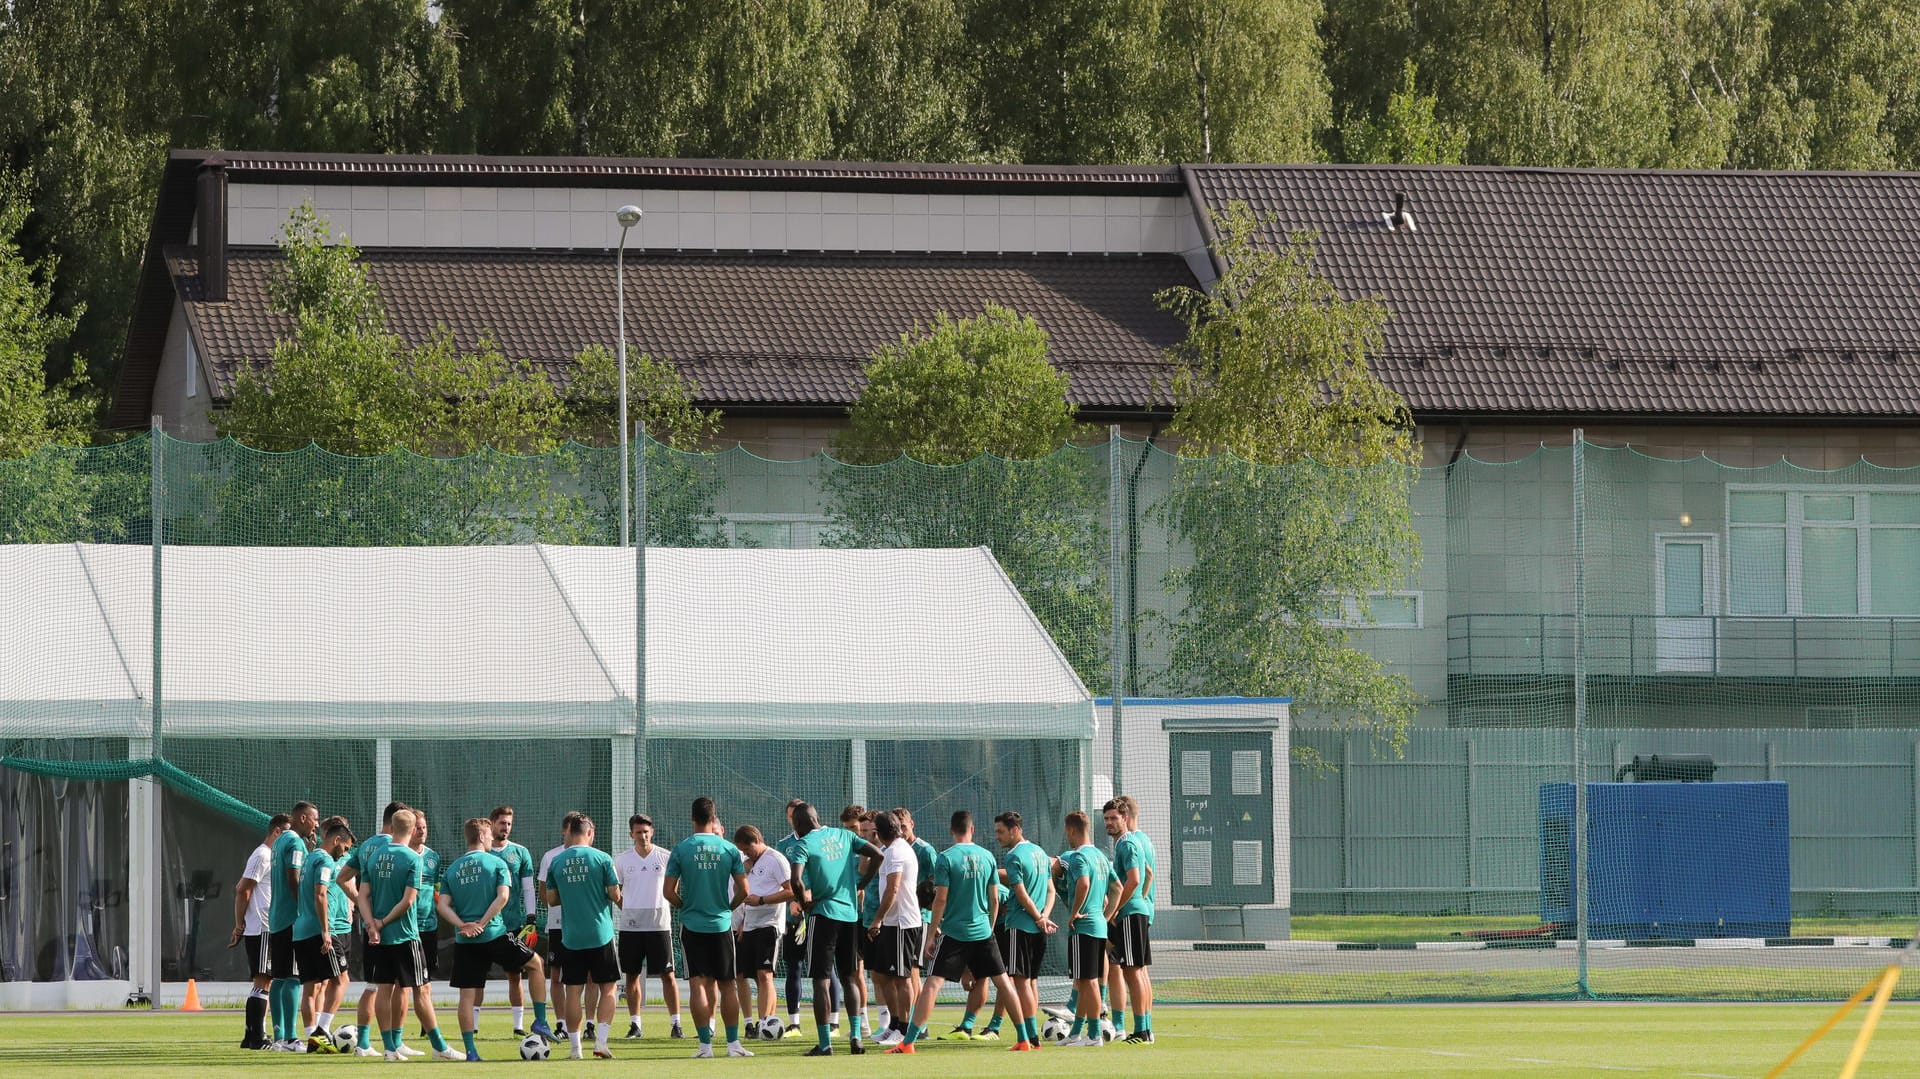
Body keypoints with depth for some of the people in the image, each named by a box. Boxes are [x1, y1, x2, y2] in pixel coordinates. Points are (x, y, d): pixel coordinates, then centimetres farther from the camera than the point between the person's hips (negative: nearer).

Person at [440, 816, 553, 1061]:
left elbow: (443, 905, 0)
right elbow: (502, 897, -13)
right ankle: (540, 1021, 16)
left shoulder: (452, 869, 10)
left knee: (467, 995, 4)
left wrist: (463, 926, -8)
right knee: (535, 964, 19)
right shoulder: (496, 863, -1)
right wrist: (481, 924, -11)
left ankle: (470, 1050, -1)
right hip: (495, 935, -3)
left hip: (464, 940, 3)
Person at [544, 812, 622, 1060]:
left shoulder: (556, 862, 1)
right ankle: (600, 1042, -2)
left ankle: (575, 1046, 5)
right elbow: (615, 895, -5)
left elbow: (551, 900, 8)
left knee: (574, 991, 6)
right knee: (608, 987, 7)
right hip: (601, 934, -2)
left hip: (571, 935, 2)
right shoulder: (602, 858, -7)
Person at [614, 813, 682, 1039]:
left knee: (667, 975, -4)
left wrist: (661, 907, 0)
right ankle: (634, 1024, 11)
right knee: (632, 975, 5)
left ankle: (675, 1023, -2)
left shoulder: (664, 857, 0)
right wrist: (626, 909, 3)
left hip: (659, 924, -2)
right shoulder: (622, 860, 5)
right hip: (630, 925, 2)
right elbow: (615, 890, 14)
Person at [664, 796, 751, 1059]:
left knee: (699, 985, 0)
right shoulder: (728, 849, -2)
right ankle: (733, 1044, 8)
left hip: (692, 925, -1)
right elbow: (743, 889, -1)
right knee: (726, 984, 8)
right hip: (721, 925, 1)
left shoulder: (681, 849, -5)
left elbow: (669, 891, -5)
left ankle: (705, 1044, -4)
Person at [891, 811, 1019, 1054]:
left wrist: (931, 934, -4)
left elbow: (940, 900, -11)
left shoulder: (946, 858, -8)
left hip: (954, 932, -4)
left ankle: (909, 1042, -12)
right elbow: (995, 900, 9)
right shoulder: (986, 857, 5)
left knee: (932, 984, -6)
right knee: (1003, 983, 12)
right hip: (983, 932, 4)